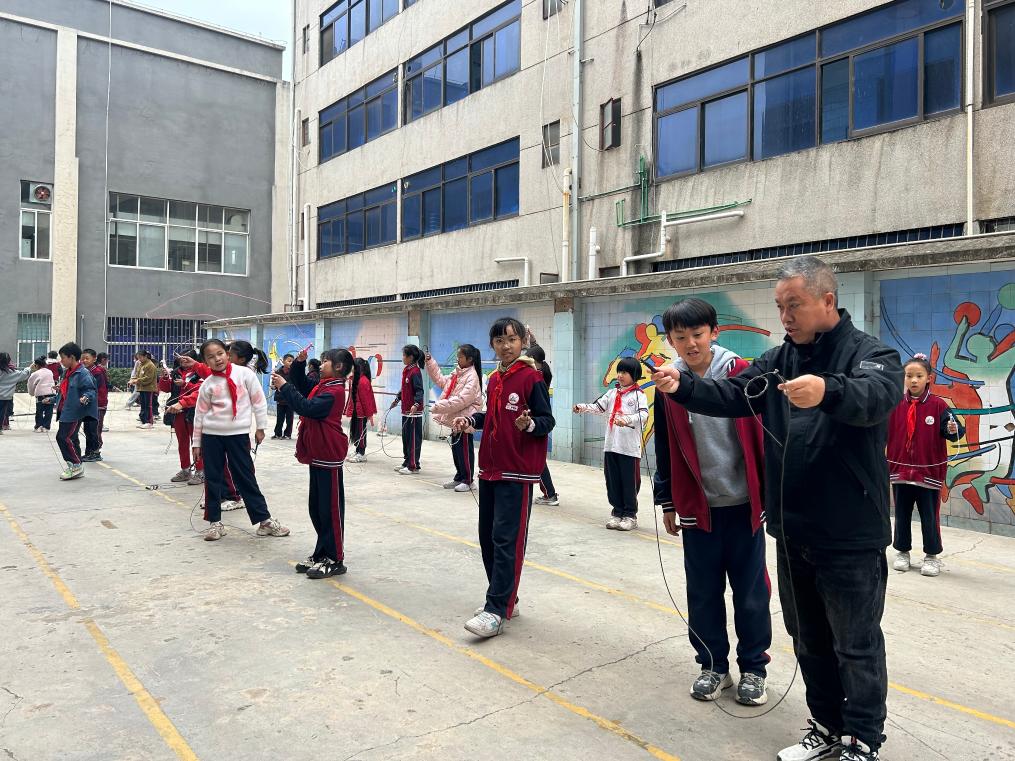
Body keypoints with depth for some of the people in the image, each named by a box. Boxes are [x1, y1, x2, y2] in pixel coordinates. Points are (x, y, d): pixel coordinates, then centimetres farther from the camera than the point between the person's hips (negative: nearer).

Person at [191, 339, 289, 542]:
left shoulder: (244, 373, -5)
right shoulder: (207, 384, 1)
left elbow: (258, 400, 0)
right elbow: (200, 414, 7)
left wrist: (260, 427, 1)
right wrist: (197, 443, 8)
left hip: (238, 434, -2)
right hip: (211, 435, 2)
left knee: (246, 477, 2)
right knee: (212, 479, 8)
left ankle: (264, 520, 10)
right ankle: (215, 522, 20)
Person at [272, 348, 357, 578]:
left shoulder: (334, 391, -17)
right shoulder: (323, 387, 13)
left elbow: (307, 407, -26)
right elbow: (302, 386, 22)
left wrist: (284, 386, -20)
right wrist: (299, 364, 7)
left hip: (328, 457, -10)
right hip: (317, 455, 10)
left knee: (330, 509, -3)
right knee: (316, 508, 15)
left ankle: (335, 560, 6)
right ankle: (322, 554, 24)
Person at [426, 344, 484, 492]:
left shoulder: (472, 377, -18)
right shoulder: (457, 373, 11)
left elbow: (462, 400, -25)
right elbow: (441, 381, 19)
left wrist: (439, 406, -25)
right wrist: (430, 362, 13)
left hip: (464, 418, -9)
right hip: (455, 418, 9)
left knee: (464, 450, 0)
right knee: (455, 448, 15)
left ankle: (467, 480, 11)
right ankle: (459, 478, 27)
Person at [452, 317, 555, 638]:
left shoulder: (531, 377, -10)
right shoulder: (494, 380, 12)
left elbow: (547, 421, -12)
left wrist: (529, 424, -32)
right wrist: (470, 421, 4)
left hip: (517, 472, -8)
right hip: (490, 468, 8)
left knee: (506, 540, -8)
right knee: (487, 537, 12)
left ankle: (497, 611, -3)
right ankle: (503, 599, 26)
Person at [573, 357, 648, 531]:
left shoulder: (638, 395, -3)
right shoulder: (612, 393, 13)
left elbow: (643, 415, -17)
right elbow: (598, 407, 7)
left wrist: (626, 420, -34)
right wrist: (582, 408, -11)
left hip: (630, 448, -5)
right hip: (611, 445, 5)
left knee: (630, 483, 3)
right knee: (612, 481, 10)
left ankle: (630, 515, 14)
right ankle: (617, 512, 22)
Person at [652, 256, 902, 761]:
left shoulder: (870, 353, -11)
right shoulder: (777, 360, 8)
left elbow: (876, 395, -32)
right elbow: (732, 395, -3)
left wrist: (828, 391, -54)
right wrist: (683, 386, -22)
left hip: (851, 537, -6)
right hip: (792, 532, 6)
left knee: (857, 647, 8)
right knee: (809, 641, 19)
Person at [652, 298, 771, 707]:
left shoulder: (741, 375, -6)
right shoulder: (668, 386, 1)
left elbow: (762, 436, -2)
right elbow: (664, 450, 8)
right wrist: (667, 502, 10)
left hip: (744, 504, -2)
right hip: (696, 507, 2)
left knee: (751, 592, 9)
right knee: (703, 592, 11)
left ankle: (753, 667, 26)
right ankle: (713, 665, 28)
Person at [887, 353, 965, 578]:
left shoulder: (938, 405, -6)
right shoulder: (896, 405, 1)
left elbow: (952, 431, -13)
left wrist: (954, 429, -33)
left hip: (929, 471, -2)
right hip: (900, 469, 3)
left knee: (930, 516, 6)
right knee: (902, 515, 12)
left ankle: (931, 556, 20)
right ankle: (903, 552, 25)